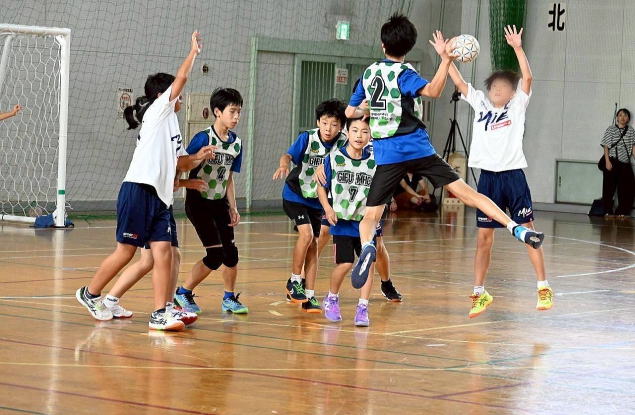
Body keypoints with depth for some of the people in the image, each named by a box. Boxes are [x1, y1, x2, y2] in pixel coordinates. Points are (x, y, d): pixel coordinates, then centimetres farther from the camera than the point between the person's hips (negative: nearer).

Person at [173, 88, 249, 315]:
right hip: (199, 202, -6)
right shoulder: (203, 139, -17)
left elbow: (229, 177, 12)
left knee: (231, 253, 3)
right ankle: (183, 293, 7)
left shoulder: (236, 143, 4)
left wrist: (233, 208, 9)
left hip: (219, 204, 6)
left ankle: (229, 299, 21)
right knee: (215, 255, -10)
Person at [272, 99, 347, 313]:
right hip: (295, 196, -4)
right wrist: (283, 164, -53)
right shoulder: (307, 138, -18)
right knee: (306, 233, -22)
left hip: (316, 200, 4)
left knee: (313, 246, 4)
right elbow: (288, 154, -32)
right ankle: (294, 281, -4)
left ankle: (309, 296, 10)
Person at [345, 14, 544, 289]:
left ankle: (367, 246, -28)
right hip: (417, 149, -2)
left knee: (371, 215, 5)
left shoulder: (368, 73, 12)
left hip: (386, 155, 2)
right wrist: (446, 60, -23)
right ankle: (516, 228, -12)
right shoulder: (402, 72, -3)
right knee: (464, 191, -4)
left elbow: (350, 112, 23)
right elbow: (432, 91, -23)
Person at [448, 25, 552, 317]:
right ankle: (479, 294, 10)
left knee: (527, 231, -1)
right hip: (487, 177, 3)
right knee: (484, 237, 5)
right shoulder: (480, 104, 12)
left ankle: (544, 289, 5)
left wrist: (517, 48, -19)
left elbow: (527, 78, -11)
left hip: (513, 175, -3)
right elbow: (459, 82, 7)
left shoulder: (517, 105, 3)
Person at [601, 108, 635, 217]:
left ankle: (622, 212, 9)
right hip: (612, 162, -3)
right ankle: (607, 211, 5)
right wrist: (607, 162, -11)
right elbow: (606, 147, -3)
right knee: (609, 187, -2)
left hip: (625, 163, 3)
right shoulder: (610, 130, 0)